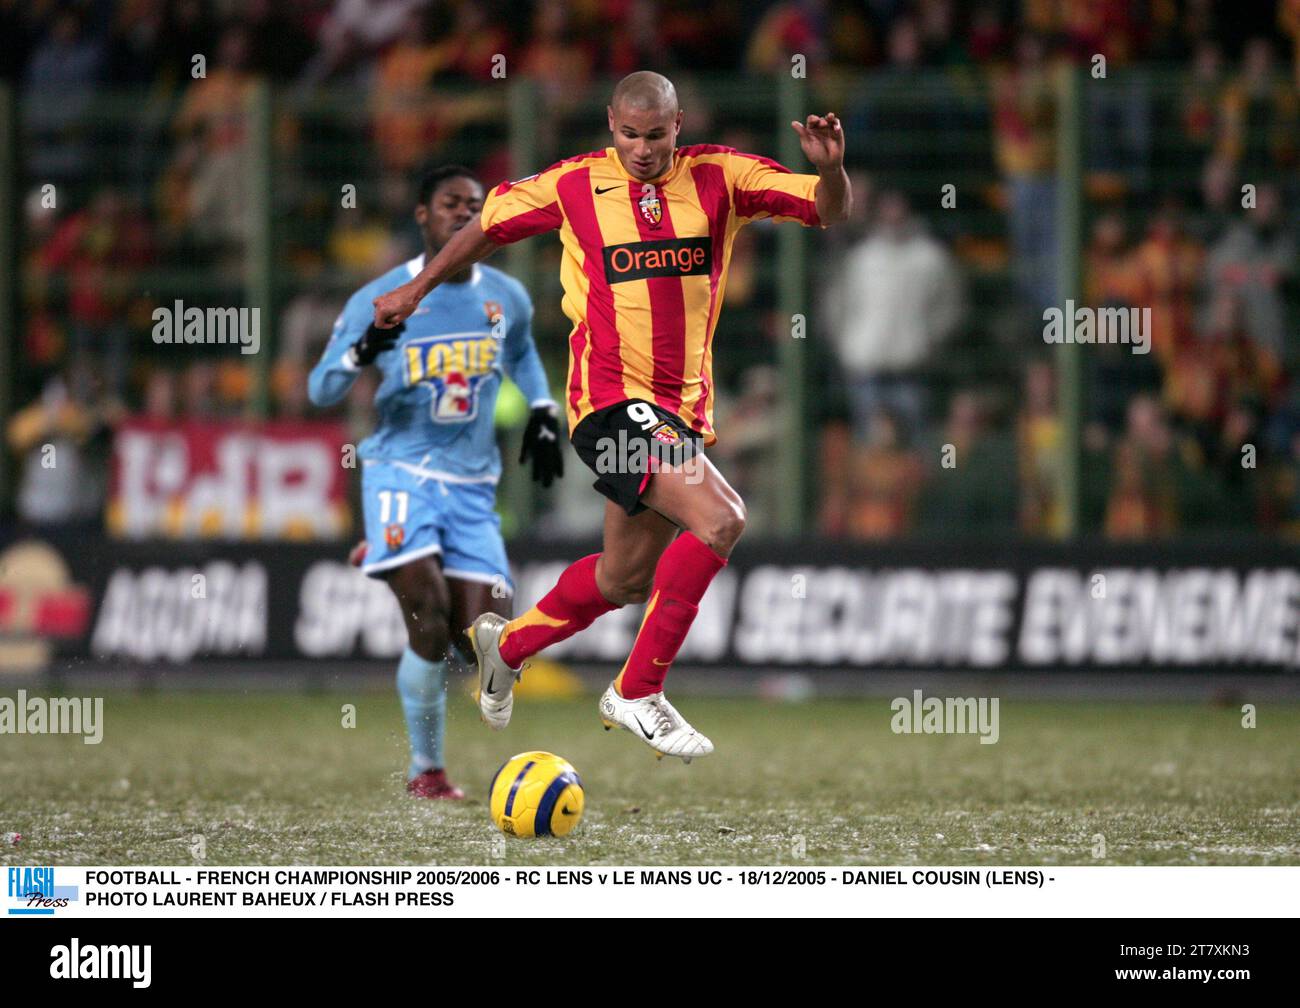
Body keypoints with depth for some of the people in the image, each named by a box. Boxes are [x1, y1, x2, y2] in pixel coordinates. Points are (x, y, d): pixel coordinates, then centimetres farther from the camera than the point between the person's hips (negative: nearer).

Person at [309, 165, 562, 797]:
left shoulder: (505, 298, 7)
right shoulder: (379, 299, -4)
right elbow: (320, 391, -3)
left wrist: (542, 414, 17)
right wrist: (363, 350, -22)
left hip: (473, 485, 4)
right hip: (401, 473, -4)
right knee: (430, 621, -19)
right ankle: (426, 769, -3)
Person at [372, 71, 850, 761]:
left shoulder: (718, 177, 2)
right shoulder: (574, 185, -2)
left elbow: (829, 213, -1)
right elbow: (490, 226, 14)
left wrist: (830, 168, -23)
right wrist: (416, 289, 20)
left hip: (682, 410, 5)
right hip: (612, 399, -5)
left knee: (627, 580, 16)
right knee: (719, 518, -24)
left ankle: (506, 645, 41)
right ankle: (638, 692, -14)